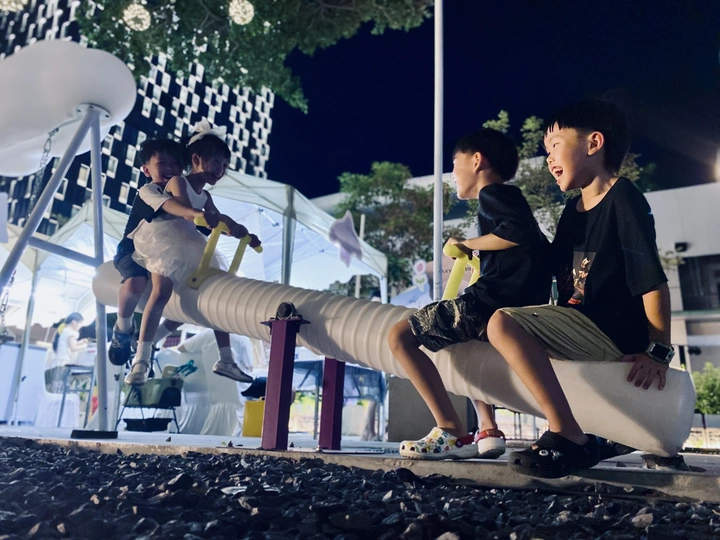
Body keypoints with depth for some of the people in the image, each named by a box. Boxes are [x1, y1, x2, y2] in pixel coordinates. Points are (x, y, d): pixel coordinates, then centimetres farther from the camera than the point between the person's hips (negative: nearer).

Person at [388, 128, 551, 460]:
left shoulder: (492, 193, -2)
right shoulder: (512, 199, 27)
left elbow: (518, 231, -22)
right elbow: (546, 251, 30)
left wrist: (468, 244, -9)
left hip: (493, 302, -11)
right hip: (523, 306, 11)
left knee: (400, 335, -7)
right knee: (462, 340, 36)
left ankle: (452, 434, -11)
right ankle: (488, 431, 24)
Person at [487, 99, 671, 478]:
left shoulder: (624, 200, -13)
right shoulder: (573, 210, 13)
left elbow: (653, 281, -16)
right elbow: (552, 268, 21)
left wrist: (659, 351, -15)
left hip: (613, 333, -10)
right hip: (580, 326, 10)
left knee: (504, 324, -26)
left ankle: (568, 437, -19)